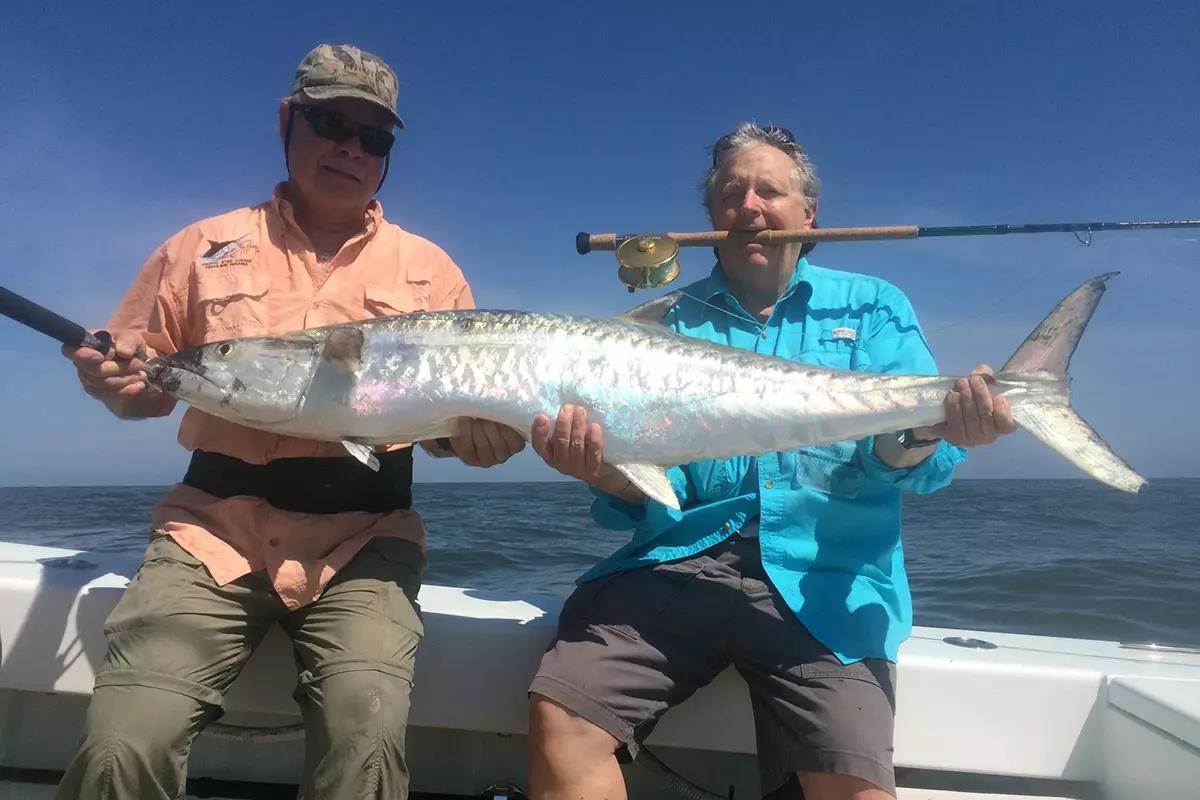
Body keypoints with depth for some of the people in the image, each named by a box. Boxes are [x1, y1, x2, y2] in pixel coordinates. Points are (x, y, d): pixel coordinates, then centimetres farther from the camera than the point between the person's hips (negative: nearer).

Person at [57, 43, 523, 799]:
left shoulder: (428, 269, 11)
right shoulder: (204, 247, 13)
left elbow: (460, 418, 12)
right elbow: (146, 388, 17)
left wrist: (483, 433, -11)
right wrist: (113, 380, -5)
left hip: (362, 536, 0)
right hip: (216, 524, 1)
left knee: (369, 734, -24)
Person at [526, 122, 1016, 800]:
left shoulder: (872, 307, 14)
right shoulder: (673, 321, 15)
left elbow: (914, 463, 1)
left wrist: (921, 436, -23)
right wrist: (603, 469, -16)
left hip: (822, 580, 0)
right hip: (684, 558, 1)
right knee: (559, 719, -19)